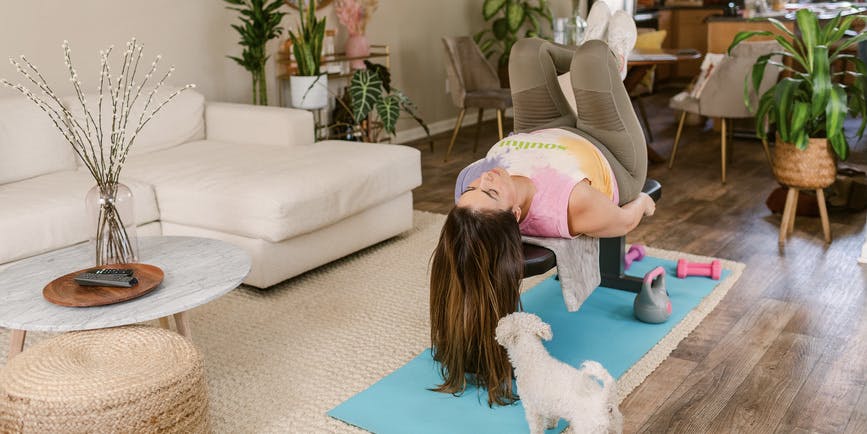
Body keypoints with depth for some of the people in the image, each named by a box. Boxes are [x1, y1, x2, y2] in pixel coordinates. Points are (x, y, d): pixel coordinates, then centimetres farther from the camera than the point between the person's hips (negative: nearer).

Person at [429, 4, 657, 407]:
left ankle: (605, 62, 40)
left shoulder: (467, 193, -37)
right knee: (592, 54, -3)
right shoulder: (572, 206, -47)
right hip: (611, 158, -3)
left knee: (527, 50, 8)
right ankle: (614, 59, 39)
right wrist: (643, 202, -3)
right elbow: (625, 221, -24)